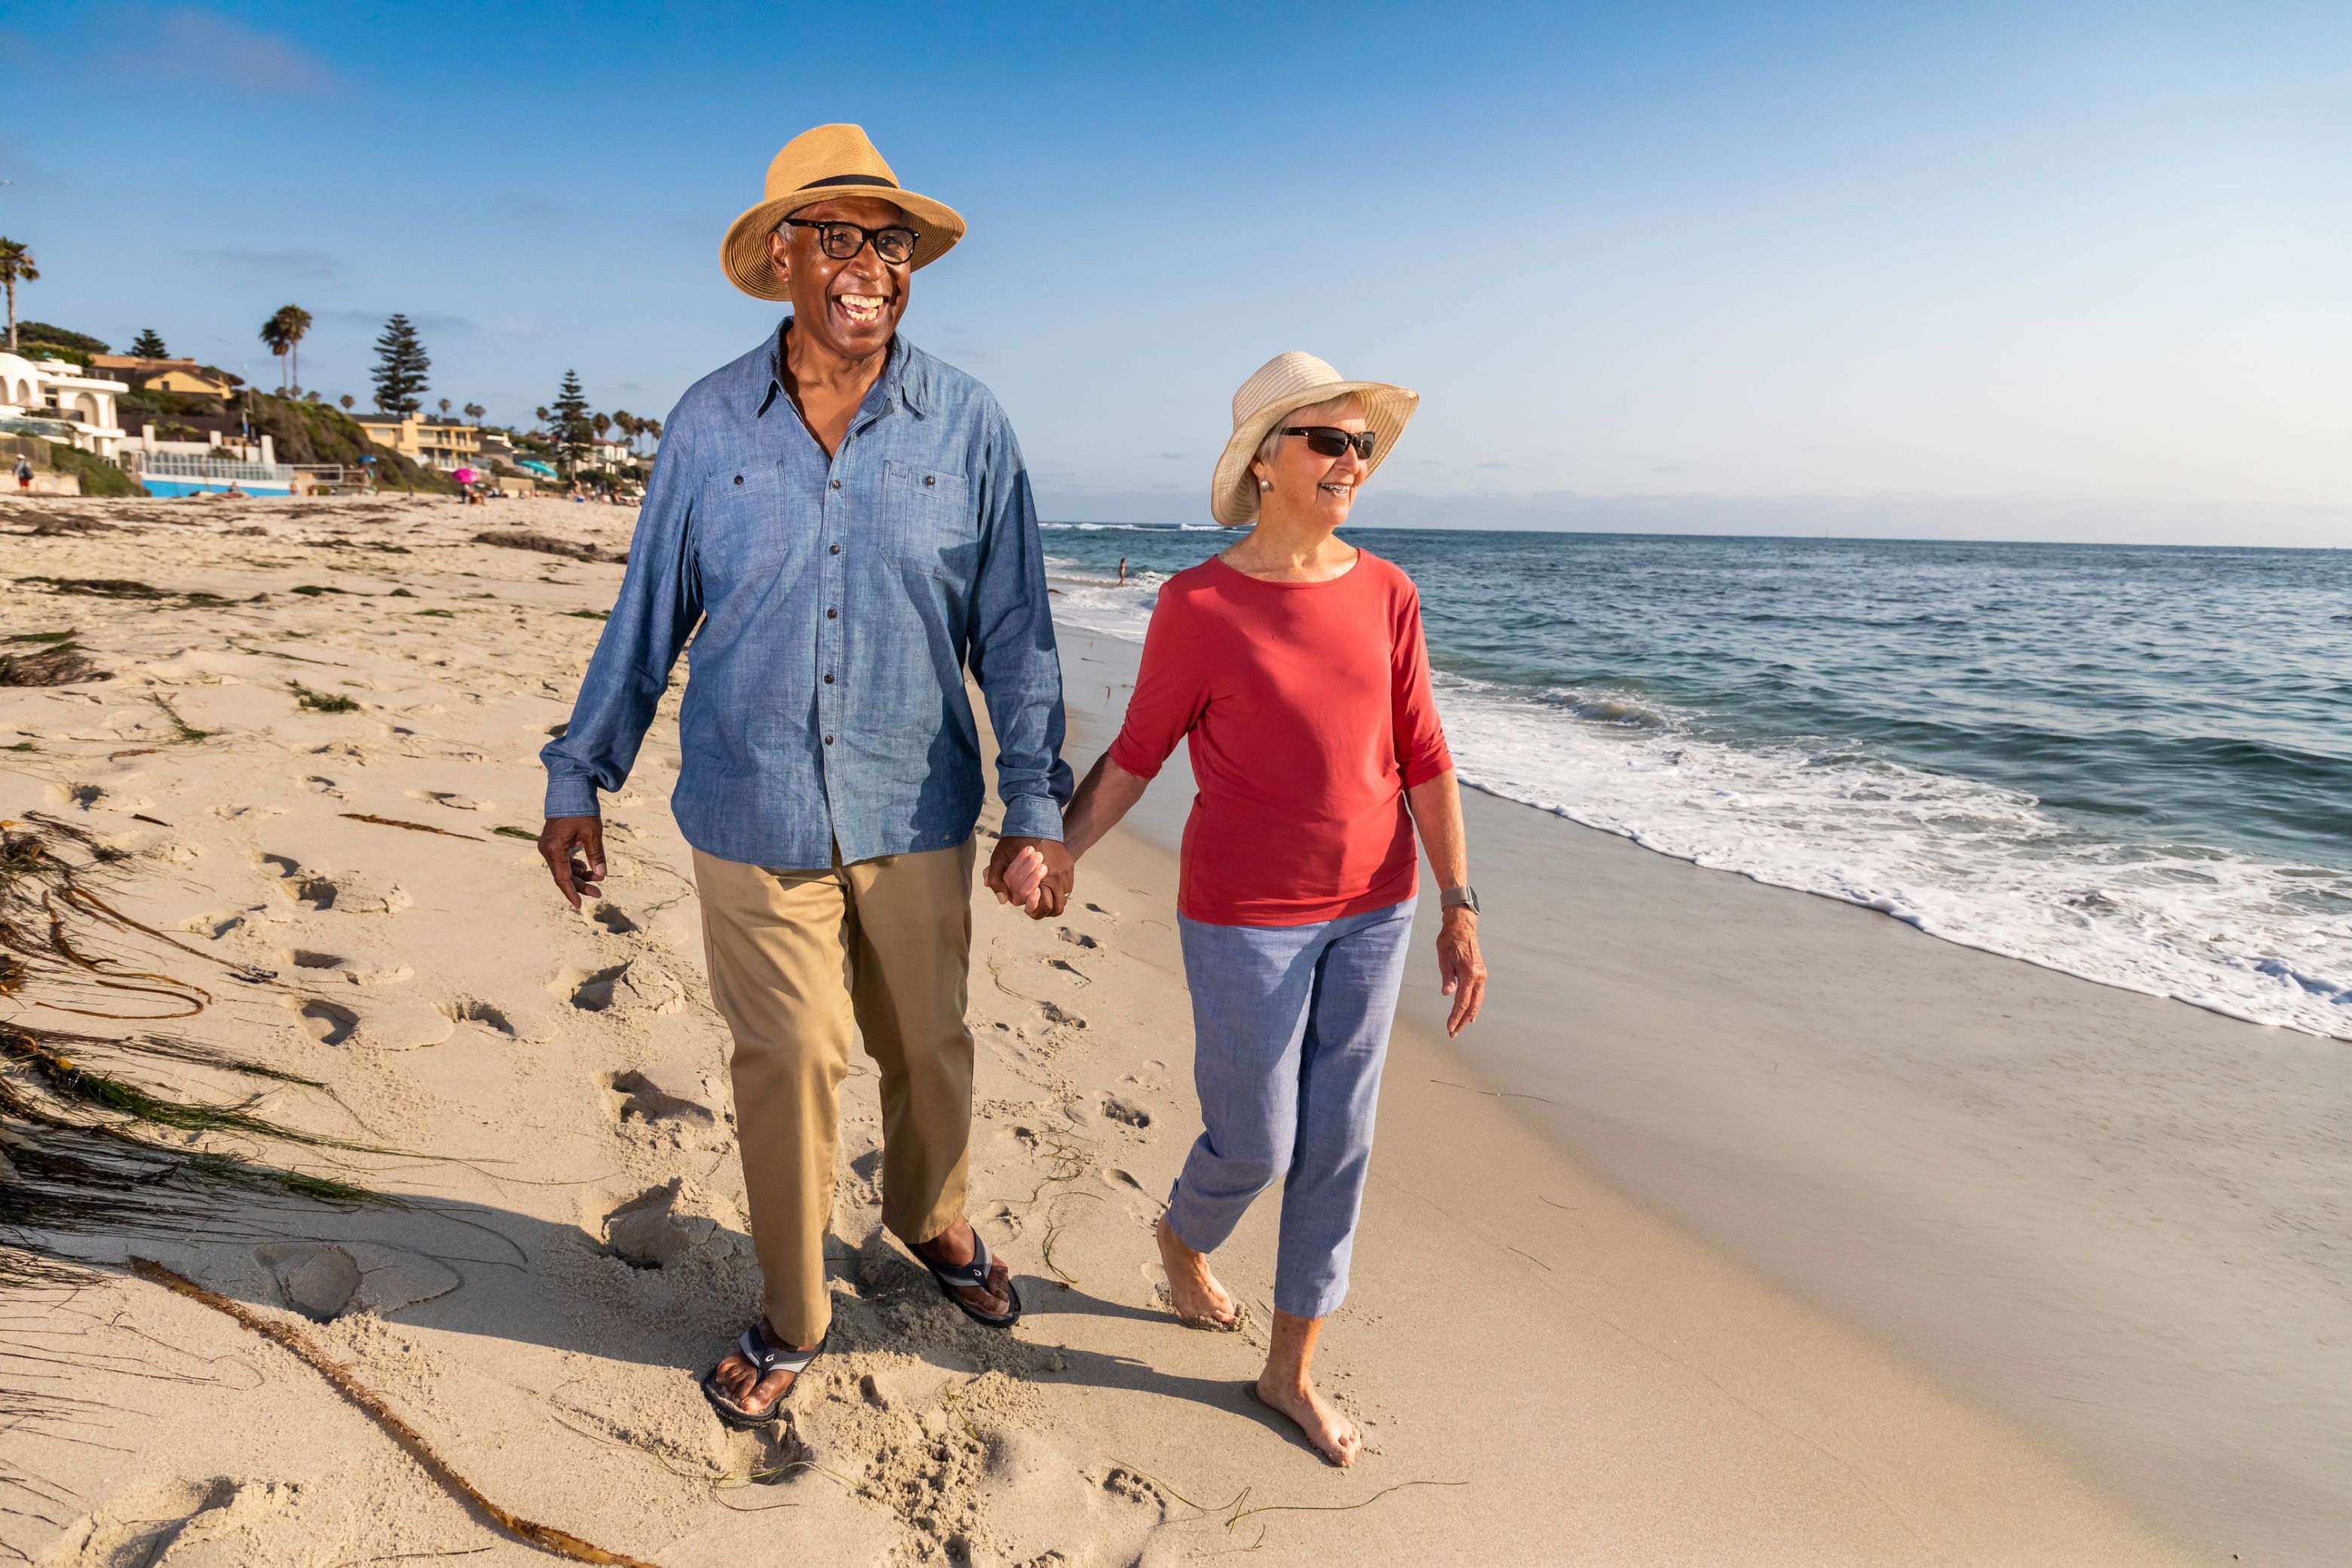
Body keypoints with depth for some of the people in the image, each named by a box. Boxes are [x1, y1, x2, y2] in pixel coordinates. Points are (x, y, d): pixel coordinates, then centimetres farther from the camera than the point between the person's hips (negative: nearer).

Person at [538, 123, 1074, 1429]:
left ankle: (932, 1220, 46)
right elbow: (646, 613, 6)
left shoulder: (967, 425, -1)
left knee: (928, 1041, 16)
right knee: (787, 1062, 4)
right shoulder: (709, 422, 0)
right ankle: (790, 1319, 27)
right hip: (753, 815, 0)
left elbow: (1011, 627, 1)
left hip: (916, 816, 1)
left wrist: (1037, 802, -1)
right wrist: (579, 779, 8)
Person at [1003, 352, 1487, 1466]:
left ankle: (1291, 1371, 33)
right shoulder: (1197, 606, -12)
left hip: (1370, 911, 5)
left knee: (1337, 1145, 12)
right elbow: (1136, 755, -3)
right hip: (1245, 919, -4)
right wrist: (1052, 852, -14)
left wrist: (1458, 908, 2)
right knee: (1253, 1147, 7)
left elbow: (1421, 759, 3)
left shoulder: (1386, 595, 0)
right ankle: (1182, 1235, 45)